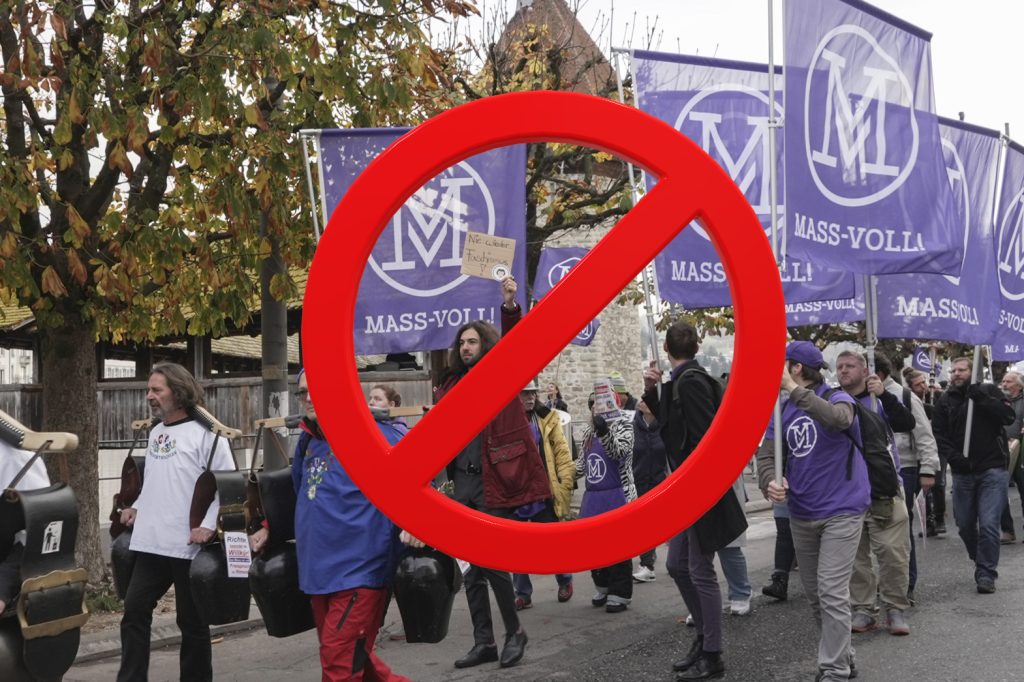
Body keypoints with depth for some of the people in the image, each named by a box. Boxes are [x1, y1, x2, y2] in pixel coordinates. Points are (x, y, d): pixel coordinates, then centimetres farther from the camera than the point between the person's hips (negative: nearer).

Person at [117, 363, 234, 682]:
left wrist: (209, 525, -19)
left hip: (189, 544, -7)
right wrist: (137, 507, 11)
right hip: (151, 543, 7)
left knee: (191, 620, 5)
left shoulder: (206, 432, -10)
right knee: (134, 610, 5)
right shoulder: (155, 432, 14)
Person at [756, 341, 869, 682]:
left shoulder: (837, 398, -10)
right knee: (814, 594, 14)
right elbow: (767, 453, -2)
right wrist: (770, 481, -23)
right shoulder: (782, 410, 7)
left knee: (832, 593, -11)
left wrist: (793, 389, -34)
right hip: (801, 514, 7)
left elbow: (839, 419, -35)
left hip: (841, 511, -7)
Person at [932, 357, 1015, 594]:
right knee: (965, 525, 10)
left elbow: (1008, 416, -11)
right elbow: (938, 433, 1)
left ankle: (986, 572, 2)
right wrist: (952, 455, -14)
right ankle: (982, 563, 34)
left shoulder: (989, 391, 2)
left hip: (992, 470, -3)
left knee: (988, 524, -10)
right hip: (962, 472, 3)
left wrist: (981, 398, -20)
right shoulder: (945, 400, 7)